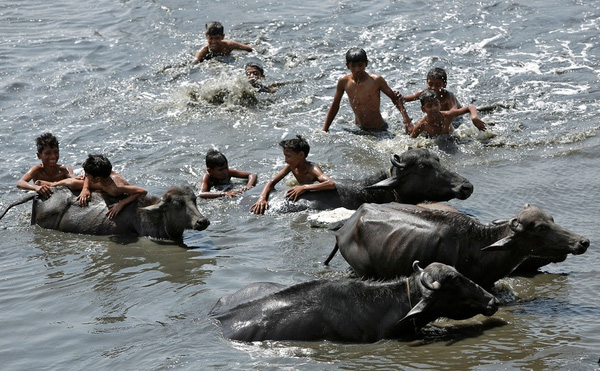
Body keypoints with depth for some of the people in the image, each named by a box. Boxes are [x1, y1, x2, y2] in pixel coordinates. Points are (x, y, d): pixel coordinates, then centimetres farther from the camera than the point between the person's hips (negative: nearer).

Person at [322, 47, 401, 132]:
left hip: (378, 130, -4)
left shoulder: (376, 81, -13)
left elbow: (394, 99, -4)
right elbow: (335, 106, 8)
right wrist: (324, 130, 9)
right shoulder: (344, 82, -4)